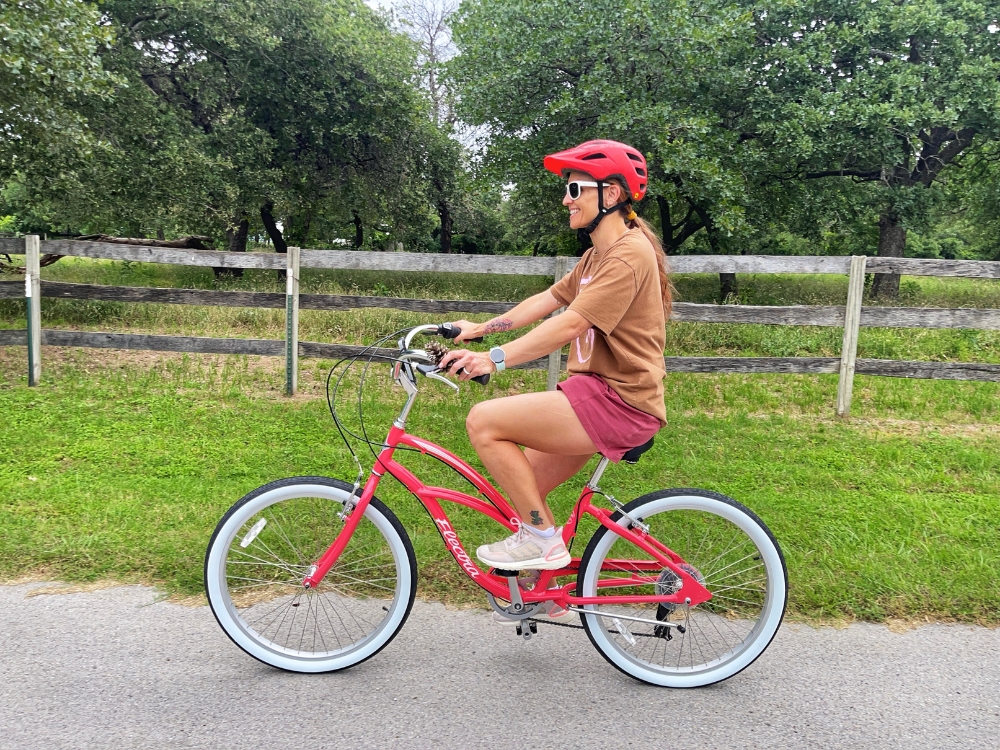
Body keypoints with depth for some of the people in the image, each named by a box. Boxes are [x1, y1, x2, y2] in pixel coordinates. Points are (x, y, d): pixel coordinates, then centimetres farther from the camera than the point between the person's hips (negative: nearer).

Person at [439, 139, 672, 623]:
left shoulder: (629, 253, -15)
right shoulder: (597, 255, 18)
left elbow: (569, 324, -26)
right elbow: (547, 300, 19)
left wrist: (495, 359, -31)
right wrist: (482, 329, 15)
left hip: (619, 401, -10)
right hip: (594, 393, 10)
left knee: (484, 422, -17)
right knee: (524, 487, 12)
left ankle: (544, 539, -4)